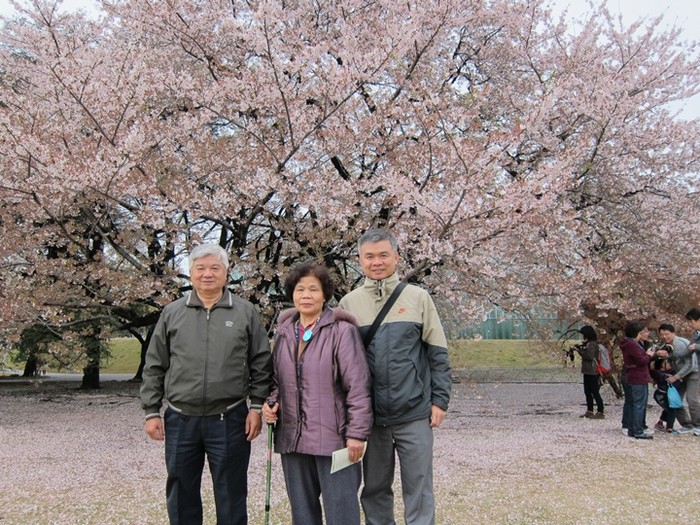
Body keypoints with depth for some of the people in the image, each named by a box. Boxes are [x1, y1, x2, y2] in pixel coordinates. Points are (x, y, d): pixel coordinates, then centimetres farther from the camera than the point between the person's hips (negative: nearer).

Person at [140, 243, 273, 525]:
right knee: (181, 495, 14)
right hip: (180, 421, 2)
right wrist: (151, 411, 2)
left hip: (229, 421, -2)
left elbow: (261, 365, 2)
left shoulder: (246, 313, 2)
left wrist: (257, 406, -4)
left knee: (231, 495, 8)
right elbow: (154, 367, 7)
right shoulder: (172, 313, 6)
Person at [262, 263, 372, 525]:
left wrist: (357, 433, -14)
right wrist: (271, 403, 1)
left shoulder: (342, 331, -8)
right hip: (292, 438, 6)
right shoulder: (284, 333, 10)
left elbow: (358, 386, -11)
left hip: (333, 438, -6)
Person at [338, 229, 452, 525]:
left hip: (415, 413, -1)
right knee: (375, 488, 12)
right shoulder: (349, 303, 4)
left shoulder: (418, 297, 1)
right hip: (369, 415, 2)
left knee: (418, 488, 5)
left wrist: (440, 400, -2)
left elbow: (437, 354, 2)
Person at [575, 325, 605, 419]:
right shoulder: (588, 343, 14)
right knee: (587, 391, 15)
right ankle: (589, 411, 21)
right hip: (588, 372, 11)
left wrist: (581, 350, -17)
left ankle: (600, 412, -3)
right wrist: (580, 349, 9)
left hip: (592, 372, -11)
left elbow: (590, 357, -24)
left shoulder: (591, 344, -16)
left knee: (595, 392, -7)